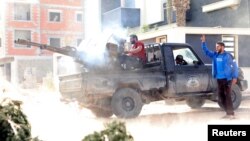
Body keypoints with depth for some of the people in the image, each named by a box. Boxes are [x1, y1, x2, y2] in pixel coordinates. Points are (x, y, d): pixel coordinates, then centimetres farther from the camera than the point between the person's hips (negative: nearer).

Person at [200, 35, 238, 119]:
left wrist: (234, 77, -11)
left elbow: (234, 66, -6)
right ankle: (228, 113, 18)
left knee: (227, 96, -8)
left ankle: (231, 113, -3)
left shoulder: (228, 56, -7)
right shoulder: (215, 55, 9)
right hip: (219, 79, 7)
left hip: (227, 79, -7)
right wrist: (203, 42, 1)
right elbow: (206, 51, 14)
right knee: (221, 96, 8)